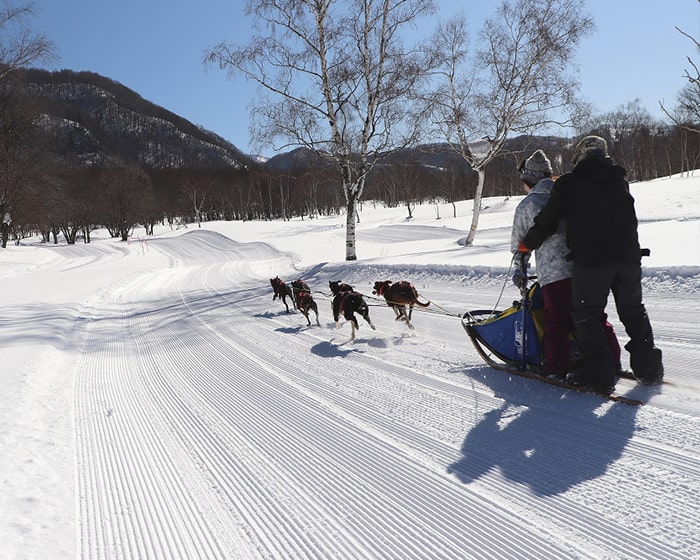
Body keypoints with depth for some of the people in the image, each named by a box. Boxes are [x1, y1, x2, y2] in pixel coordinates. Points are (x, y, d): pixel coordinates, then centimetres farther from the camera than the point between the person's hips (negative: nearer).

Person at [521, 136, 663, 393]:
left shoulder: (567, 183, -2)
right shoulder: (620, 180, 12)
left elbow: (547, 221, 3)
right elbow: (628, 218, 20)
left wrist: (527, 244, 17)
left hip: (590, 259, -5)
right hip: (628, 256, 5)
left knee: (587, 314, 6)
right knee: (634, 311, 18)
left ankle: (599, 372, 2)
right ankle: (649, 367, 22)